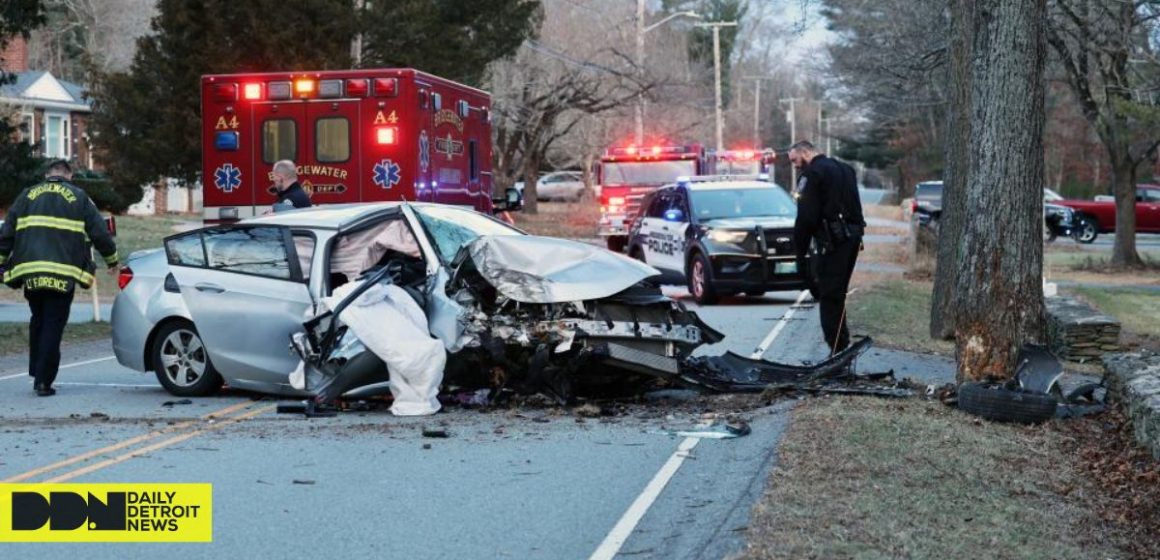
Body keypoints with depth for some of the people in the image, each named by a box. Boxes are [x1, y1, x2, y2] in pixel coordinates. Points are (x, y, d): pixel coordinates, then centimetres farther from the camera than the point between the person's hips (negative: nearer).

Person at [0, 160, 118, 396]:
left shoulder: (28, 195, 15)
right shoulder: (79, 197, 7)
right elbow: (100, 233, 7)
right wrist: (112, 260, 20)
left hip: (30, 271, 3)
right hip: (63, 274, -3)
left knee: (38, 322, 20)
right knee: (53, 327, 0)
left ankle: (37, 373, 20)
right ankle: (43, 381, -5)